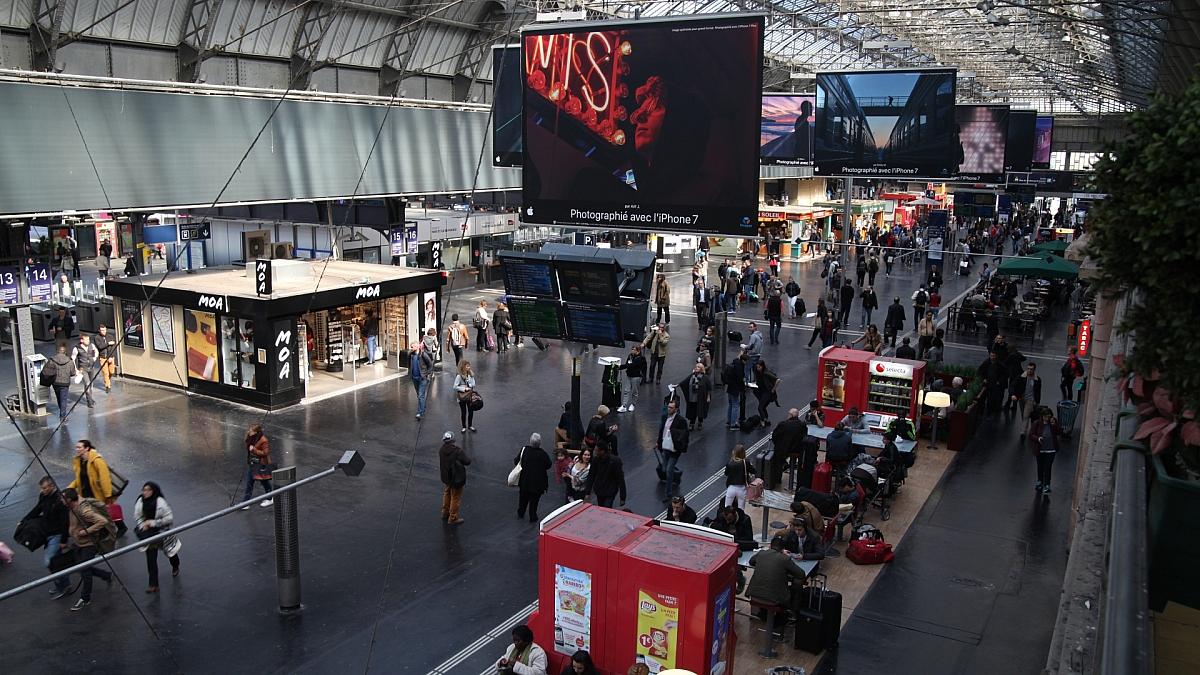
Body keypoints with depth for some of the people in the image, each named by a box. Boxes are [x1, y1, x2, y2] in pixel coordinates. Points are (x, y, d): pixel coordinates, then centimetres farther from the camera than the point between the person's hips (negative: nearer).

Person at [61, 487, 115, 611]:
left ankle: (85, 599, 19)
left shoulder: (84, 510, -32)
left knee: (85, 571, 3)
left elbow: (103, 521, -36)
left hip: (88, 544, -9)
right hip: (78, 543, 9)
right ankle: (107, 575, 35)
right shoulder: (72, 507, -5)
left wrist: (87, 531, -31)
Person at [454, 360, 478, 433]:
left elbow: (473, 385, -5)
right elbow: (455, 387, -17)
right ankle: (464, 427, 23)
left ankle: (470, 425, 30)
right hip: (462, 397, -4)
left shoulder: (470, 375, -1)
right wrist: (464, 389, -21)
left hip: (470, 396, 4)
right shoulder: (459, 376, -16)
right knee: (463, 412, 8)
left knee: (471, 411, 12)